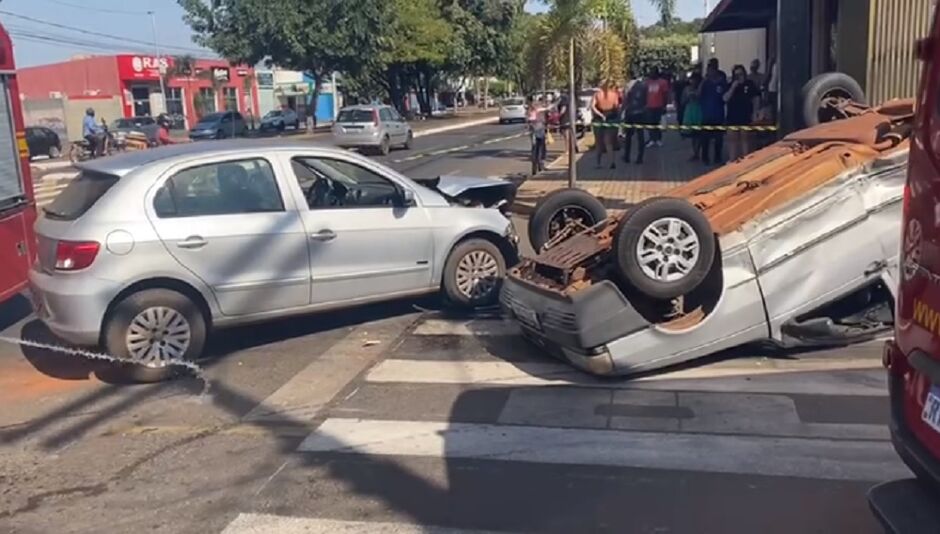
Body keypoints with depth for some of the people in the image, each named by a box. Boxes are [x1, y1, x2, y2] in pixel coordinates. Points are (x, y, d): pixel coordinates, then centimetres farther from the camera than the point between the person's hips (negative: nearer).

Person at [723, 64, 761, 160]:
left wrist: (755, 113, -5)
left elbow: (756, 99, 0)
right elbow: (725, 99, -3)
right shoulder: (731, 86, 7)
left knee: (745, 139, 2)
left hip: (745, 117, -3)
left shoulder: (750, 84, -1)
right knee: (733, 140, 9)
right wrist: (733, 87, -12)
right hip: (732, 117, 3)